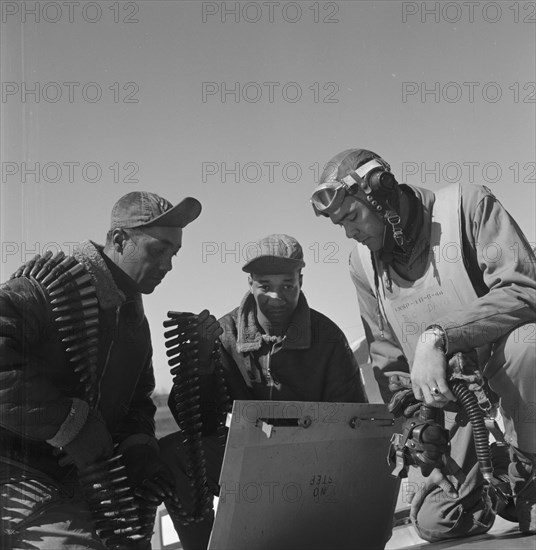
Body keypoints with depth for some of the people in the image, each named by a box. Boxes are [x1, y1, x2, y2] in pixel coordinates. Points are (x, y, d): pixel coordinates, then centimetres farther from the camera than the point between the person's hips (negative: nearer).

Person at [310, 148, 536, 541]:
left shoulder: (466, 204, -14)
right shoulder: (362, 263, 2)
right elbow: (388, 360, 7)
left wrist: (438, 336, -35)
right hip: (446, 395, 4)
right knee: (435, 522, -10)